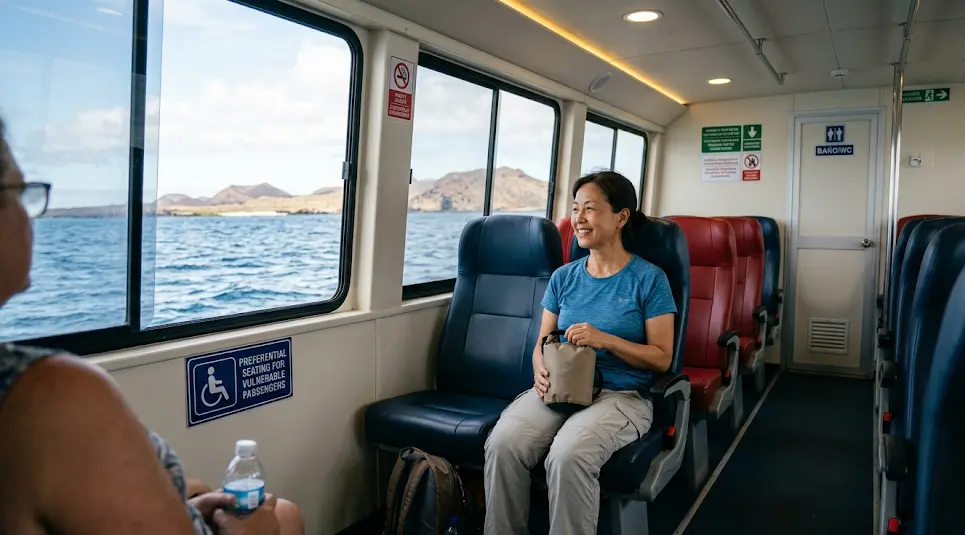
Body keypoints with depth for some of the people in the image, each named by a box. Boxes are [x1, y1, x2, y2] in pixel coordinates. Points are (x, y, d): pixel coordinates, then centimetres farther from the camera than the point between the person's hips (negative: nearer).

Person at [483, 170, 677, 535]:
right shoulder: (563, 277, 11)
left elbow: (662, 358, -3)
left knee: (568, 456, -34)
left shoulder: (649, 279, -1)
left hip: (621, 394, -3)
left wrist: (605, 339, -17)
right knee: (502, 444, -25)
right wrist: (541, 370, -9)